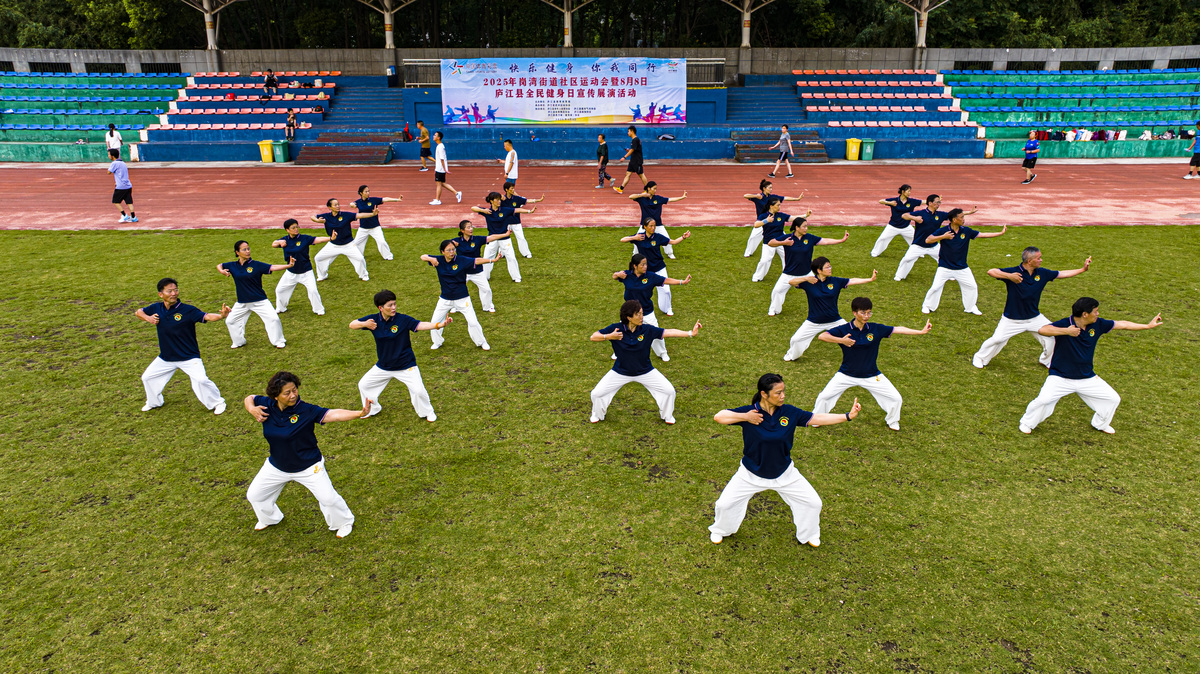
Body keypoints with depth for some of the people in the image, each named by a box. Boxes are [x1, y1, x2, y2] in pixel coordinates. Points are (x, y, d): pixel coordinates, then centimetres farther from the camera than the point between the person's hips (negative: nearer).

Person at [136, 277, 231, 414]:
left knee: (200, 380, -23)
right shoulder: (157, 308, -4)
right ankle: (153, 402, 47)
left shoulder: (188, 310, -18)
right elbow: (138, 312, 14)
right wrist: (148, 318, -8)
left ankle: (217, 402, 2)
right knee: (147, 377, 18)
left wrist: (221, 315, -53)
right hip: (165, 358, 6)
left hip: (189, 357, -6)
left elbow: (206, 316, -33)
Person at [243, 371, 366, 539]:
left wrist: (359, 413, -53)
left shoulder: (306, 410, -25)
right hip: (276, 467, 5)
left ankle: (344, 522, 22)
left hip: (309, 467, -5)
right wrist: (252, 409, -17)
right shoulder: (267, 405, -13)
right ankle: (270, 518, 51)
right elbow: (248, 399, 7)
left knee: (328, 498, -10)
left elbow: (333, 414, -37)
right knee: (254, 495, 18)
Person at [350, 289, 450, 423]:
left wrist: (439, 324, -45)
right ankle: (372, 409, 41)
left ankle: (426, 412, 13)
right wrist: (364, 324, -22)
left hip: (406, 366, -4)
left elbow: (420, 325, -29)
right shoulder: (373, 319, -7)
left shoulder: (403, 319, -16)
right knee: (364, 385, 14)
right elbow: (352, 325, 0)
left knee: (418, 390, -16)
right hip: (383, 366, 4)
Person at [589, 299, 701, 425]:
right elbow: (593, 337, -16)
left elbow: (669, 332, -19)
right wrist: (609, 337, -34)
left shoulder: (647, 330, -16)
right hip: (621, 371, -1)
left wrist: (690, 333, -29)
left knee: (669, 391, -5)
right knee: (597, 393, -4)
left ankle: (667, 415, 27)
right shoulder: (616, 328, -18)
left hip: (645, 371, 1)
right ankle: (597, 415, 30)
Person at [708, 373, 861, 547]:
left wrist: (848, 415, -19)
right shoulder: (749, 411, -20)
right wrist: (745, 417, -34)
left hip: (784, 473, 2)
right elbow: (718, 417, -26)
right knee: (725, 504, -2)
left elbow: (818, 418, -10)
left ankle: (808, 535, 35)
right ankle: (720, 530, 34)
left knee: (813, 503, 4)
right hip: (751, 474, -2)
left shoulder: (790, 412, -13)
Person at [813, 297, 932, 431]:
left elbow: (898, 329, -6)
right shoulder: (843, 329, -14)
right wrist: (840, 340, -37)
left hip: (871, 376, 2)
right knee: (824, 396, -7)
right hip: (847, 374, -2)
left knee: (896, 399, 0)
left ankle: (892, 420, 31)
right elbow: (822, 336, -24)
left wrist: (921, 331, -12)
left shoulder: (876, 329, -6)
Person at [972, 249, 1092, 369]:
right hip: (1012, 319, -5)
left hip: (1035, 317, 5)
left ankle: (1047, 361, 30)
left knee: (1052, 335, 5)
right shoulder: (1014, 271, -19)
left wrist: (1083, 269, 8)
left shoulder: (1042, 273, -3)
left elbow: (1063, 274, 10)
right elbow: (991, 272, -30)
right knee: (997, 339, -5)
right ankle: (979, 358, 19)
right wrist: (1009, 276, -42)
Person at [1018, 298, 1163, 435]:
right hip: (1060, 377, -6)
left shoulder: (1097, 324, -2)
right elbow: (1042, 330, -37)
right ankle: (1026, 423, 2)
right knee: (1043, 400, -26)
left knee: (1113, 399, 8)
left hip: (1087, 378, 6)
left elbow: (1122, 325, 10)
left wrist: (1148, 325, 14)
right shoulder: (1064, 324, -20)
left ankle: (1100, 424, 37)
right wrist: (1067, 331, -39)